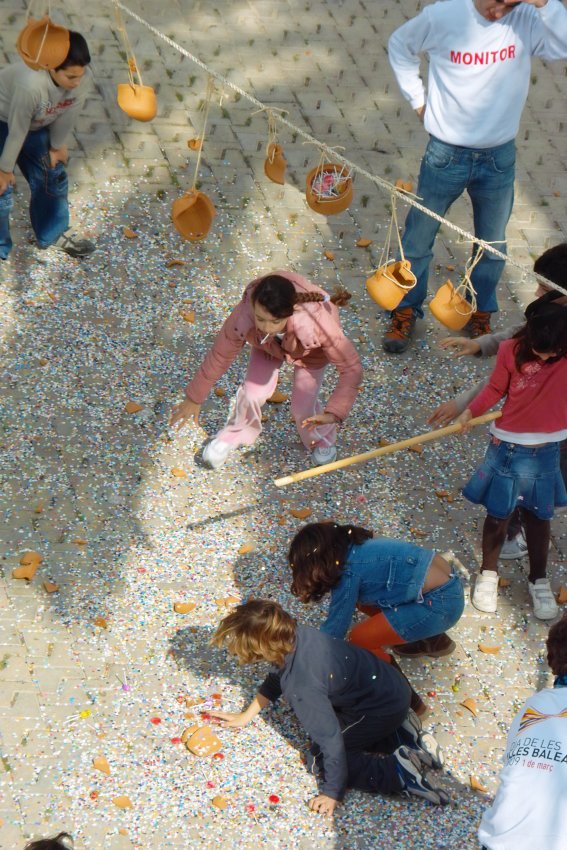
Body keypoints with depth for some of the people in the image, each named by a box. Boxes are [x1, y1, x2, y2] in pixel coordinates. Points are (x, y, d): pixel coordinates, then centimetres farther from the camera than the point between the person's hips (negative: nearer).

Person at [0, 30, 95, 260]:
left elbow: (65, 118, -8)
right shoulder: (30, 83, -44)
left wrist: (57, 146, 6)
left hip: (37, 123, 6)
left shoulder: (81, 83, -27)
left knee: (53, 175, 13)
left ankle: (54, 232, 35)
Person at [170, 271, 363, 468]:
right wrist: (194, 400, -10)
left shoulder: (317, 322, -47)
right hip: (267, 344, 2)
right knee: (252, 393, -5)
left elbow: (352, 369, -37)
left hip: (311, 350, -1)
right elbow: (219, 357, -22)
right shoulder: (242, 318, -41)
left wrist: (333, 413, -49)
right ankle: (234, 435, 29)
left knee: (303, 408, -3)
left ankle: (320, 440, 34)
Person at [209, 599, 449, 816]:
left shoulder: (302, 687, -33)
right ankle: (397, 735, 16)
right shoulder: (292, 635, -9)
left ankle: (397, 773, -6)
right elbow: (276, 677, 13)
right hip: (390, 683, 8)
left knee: (319, 761, 0)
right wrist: (246, 715, 20)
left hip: (384, 709, -8)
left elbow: (331, 742, -26)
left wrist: (332, 793, -13)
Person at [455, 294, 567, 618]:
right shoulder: (511, 350, -14)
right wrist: (470, 411, -12)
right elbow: (495, 389, -4)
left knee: (539, 517, 16)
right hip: (508, 448, -1)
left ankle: (539, 580, 34)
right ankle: (488, 574, 33)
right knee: (498, 515, 11)